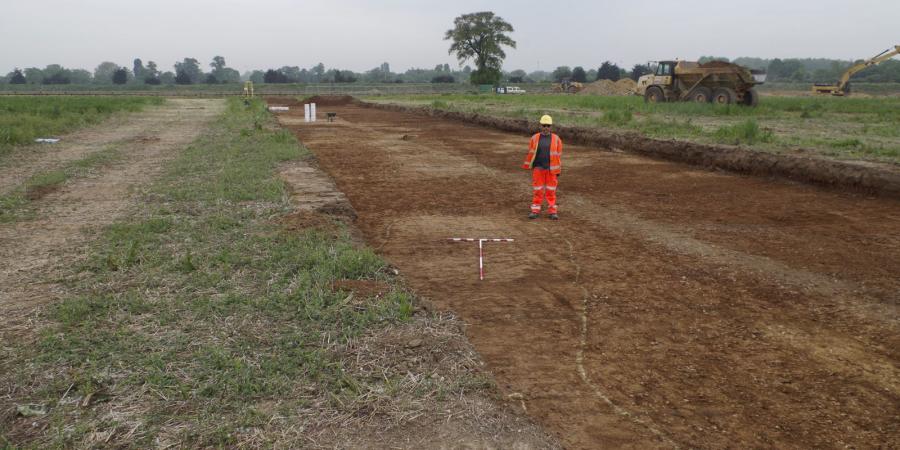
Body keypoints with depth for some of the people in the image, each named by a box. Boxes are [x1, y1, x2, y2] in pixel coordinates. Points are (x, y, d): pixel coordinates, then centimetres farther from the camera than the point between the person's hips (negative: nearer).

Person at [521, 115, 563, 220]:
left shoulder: (556, 139, -1)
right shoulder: (535, 138, 0)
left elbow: (558, 156, 2)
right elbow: (530, 153, 4)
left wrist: (558, 171, 1)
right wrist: (528, 167, 4)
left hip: (551, 169, 0)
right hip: (538, 169, 1)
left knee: (551, 191, 4)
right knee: (537, 190, 4)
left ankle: (553, 212, 10)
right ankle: (535, 211, 10)